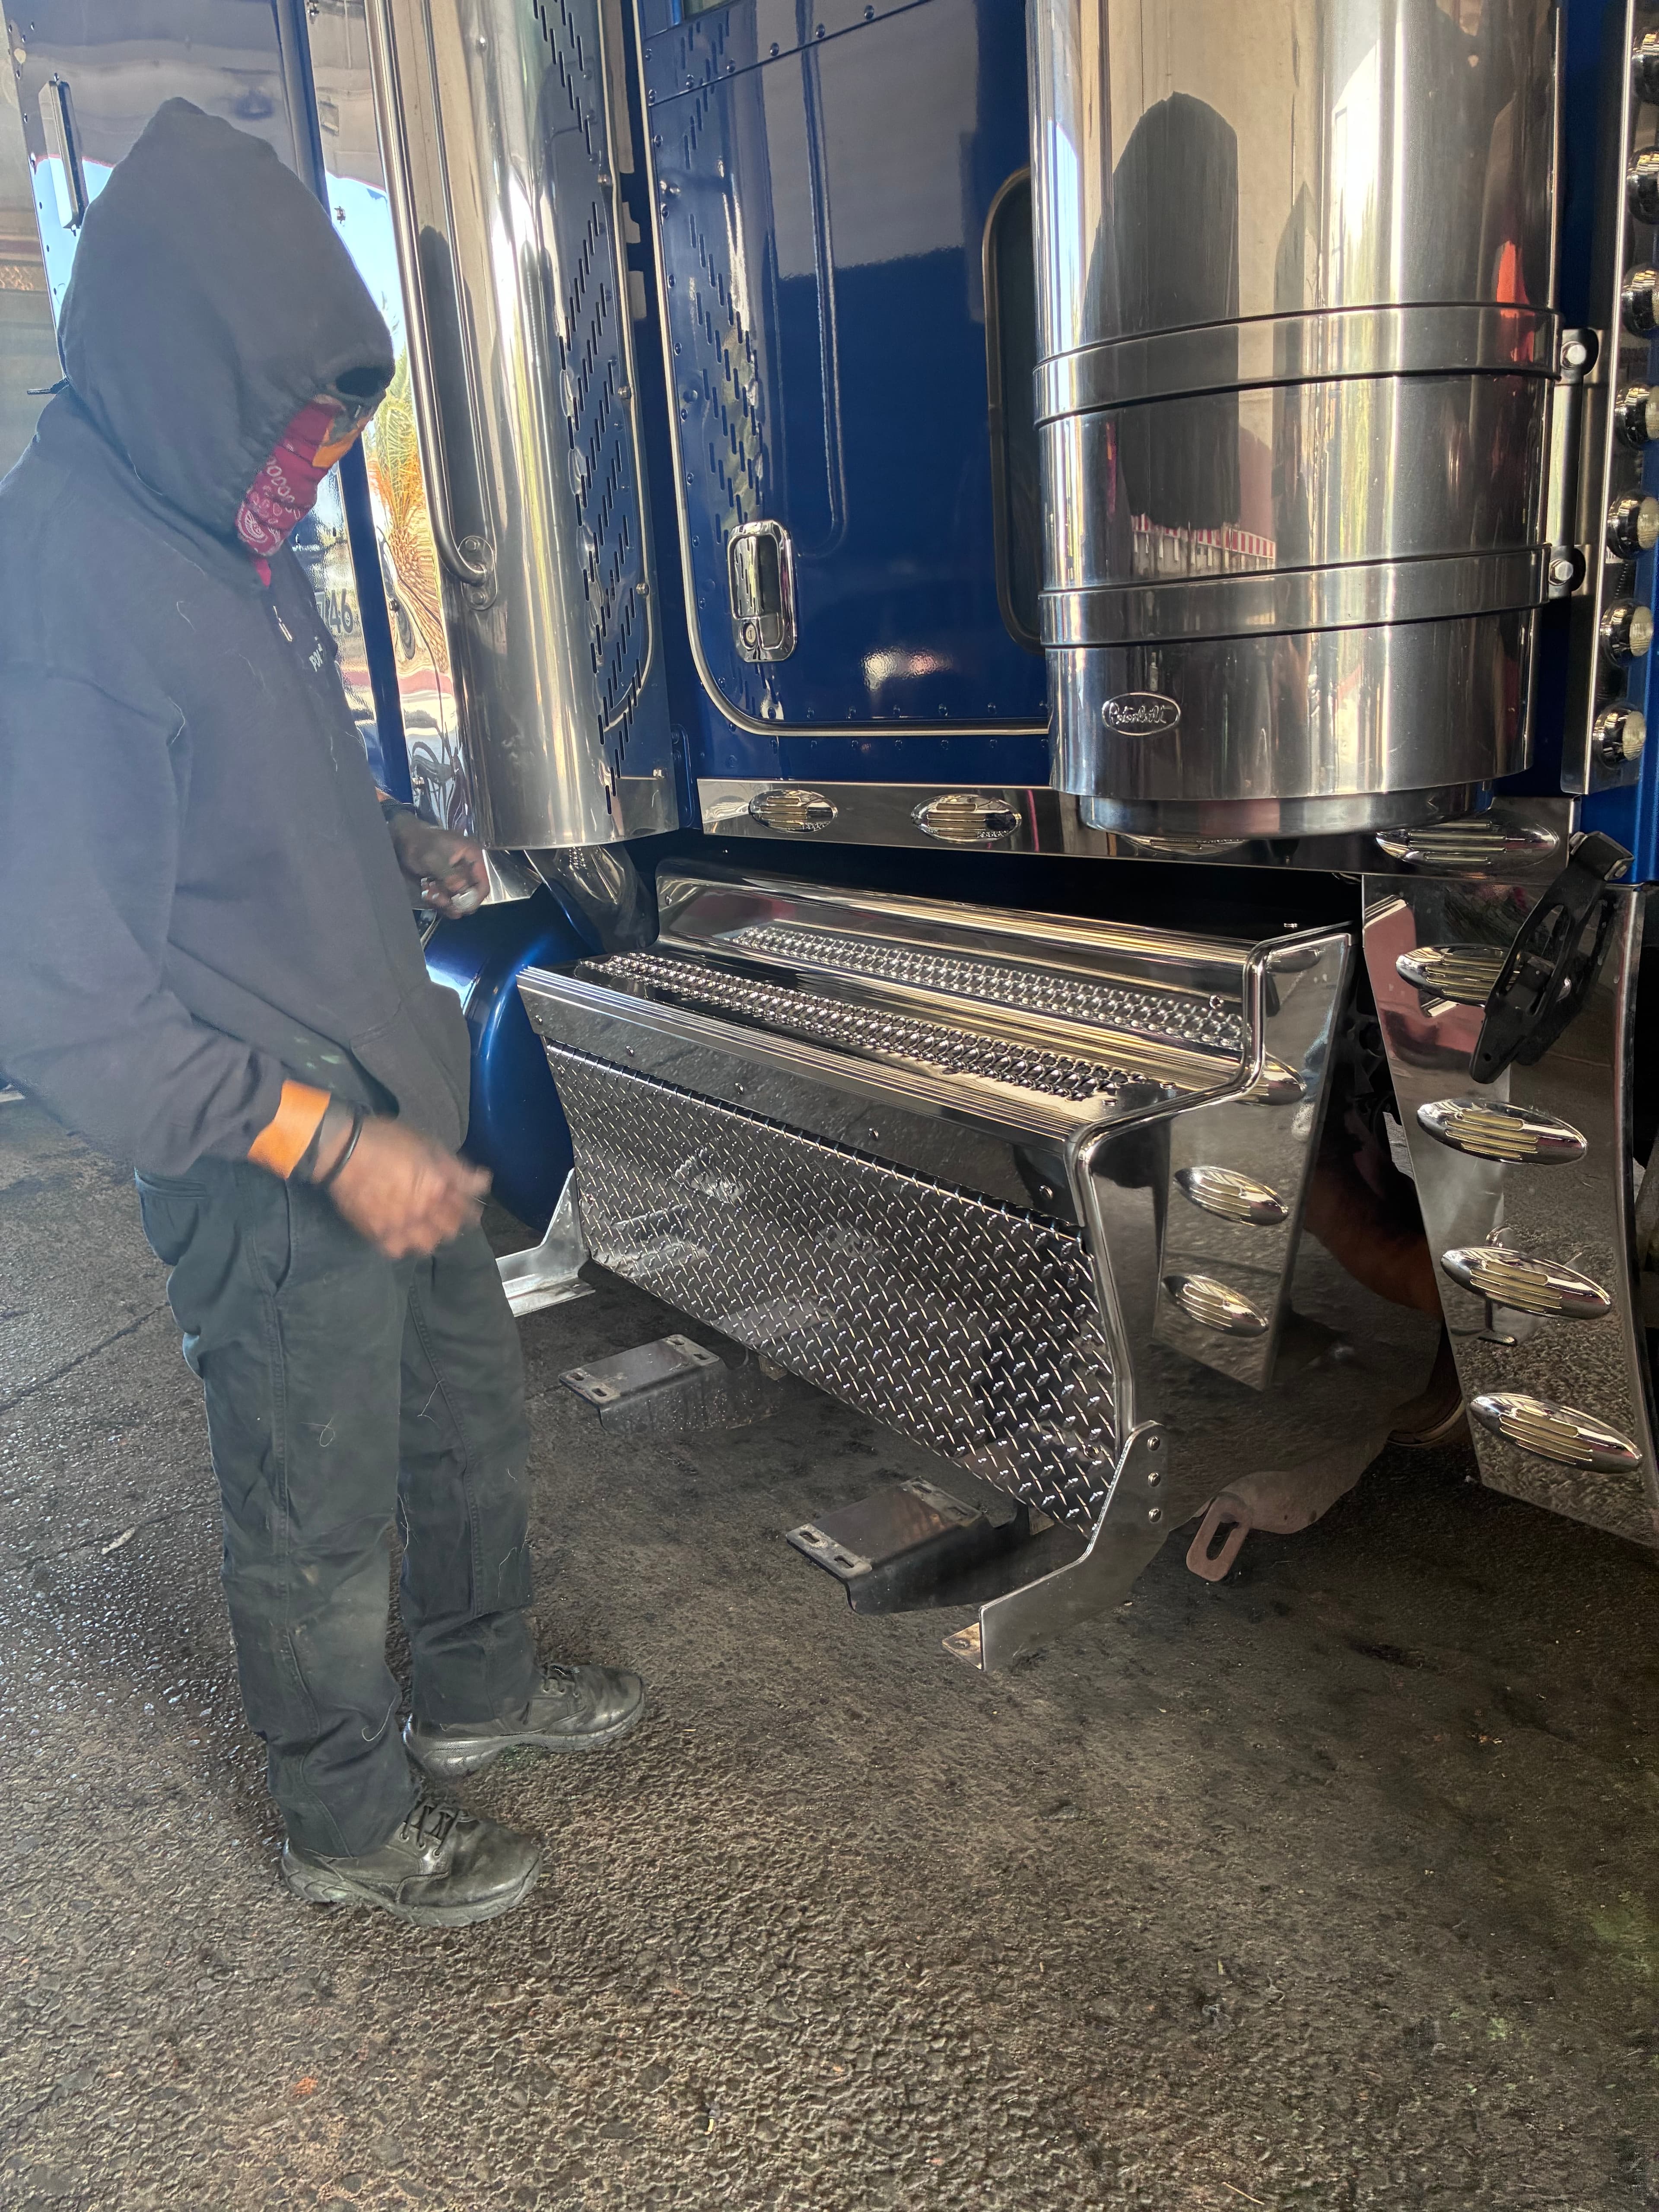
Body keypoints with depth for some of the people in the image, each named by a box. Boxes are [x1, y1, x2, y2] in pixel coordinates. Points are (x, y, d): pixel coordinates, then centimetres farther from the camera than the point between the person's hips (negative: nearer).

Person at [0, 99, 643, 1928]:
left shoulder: (217, 532, 3)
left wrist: (400, 852, 2)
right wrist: (322, 1141, -26)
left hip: (389, 1115, 9)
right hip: (273, 1178, -9)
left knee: (469, 1404, 24)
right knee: (320, 1523, 12)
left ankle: (477, 1688, 49)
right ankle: (354, 1827, 38)